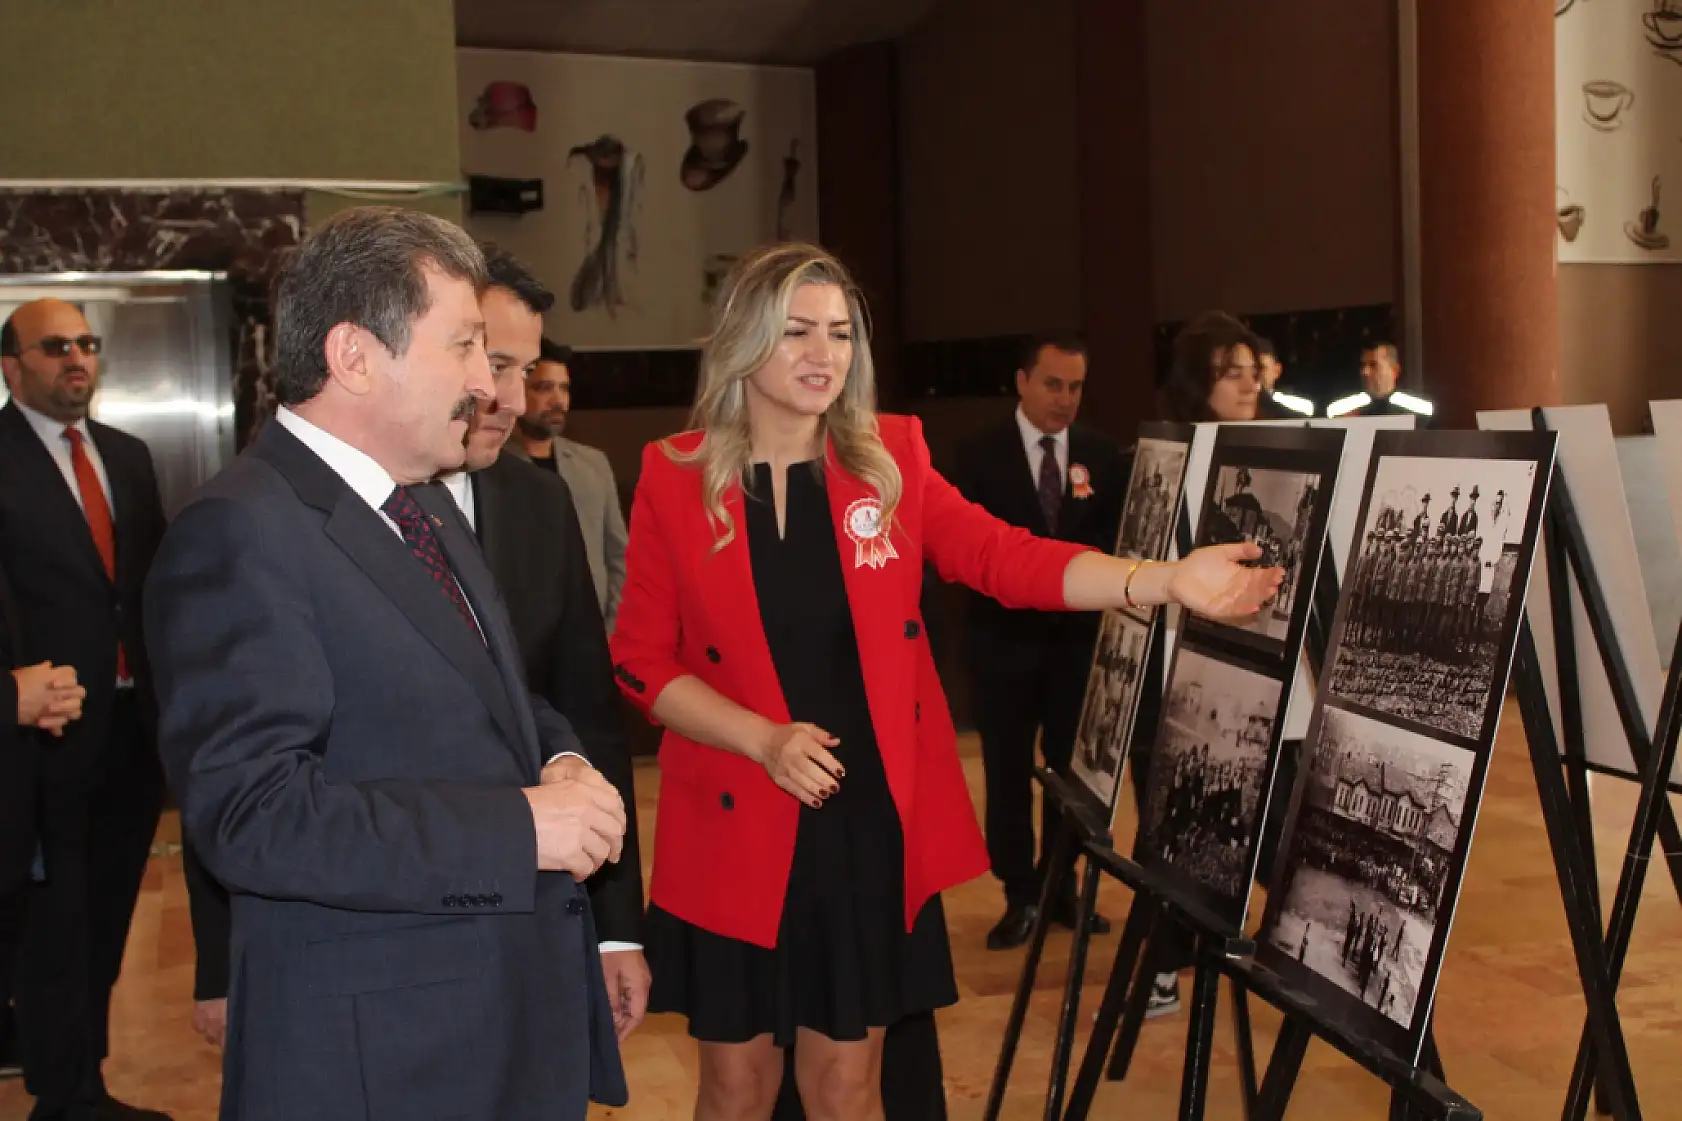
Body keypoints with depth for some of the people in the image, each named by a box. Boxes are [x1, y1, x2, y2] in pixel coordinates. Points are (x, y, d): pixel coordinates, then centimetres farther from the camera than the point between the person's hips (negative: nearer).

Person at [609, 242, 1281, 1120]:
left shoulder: (891, 457, 0)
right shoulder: (674, 478, -4)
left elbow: (1008, 558, -10)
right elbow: (642, 660, -3)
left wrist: (1168, 580, -24)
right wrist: (766, 739, -16)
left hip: (871, 822, 1)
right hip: (735, 827, -1)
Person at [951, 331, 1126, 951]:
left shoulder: (1102, 453, 1)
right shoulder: (981, 453, -4)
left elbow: (1116, 540, 3)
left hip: (1079, 633, 2)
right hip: (1006, 635, -2)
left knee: (1071, 766, 10)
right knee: (1008, 771, 5)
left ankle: (1061, 888, 23)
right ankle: (1021, 895, 15)